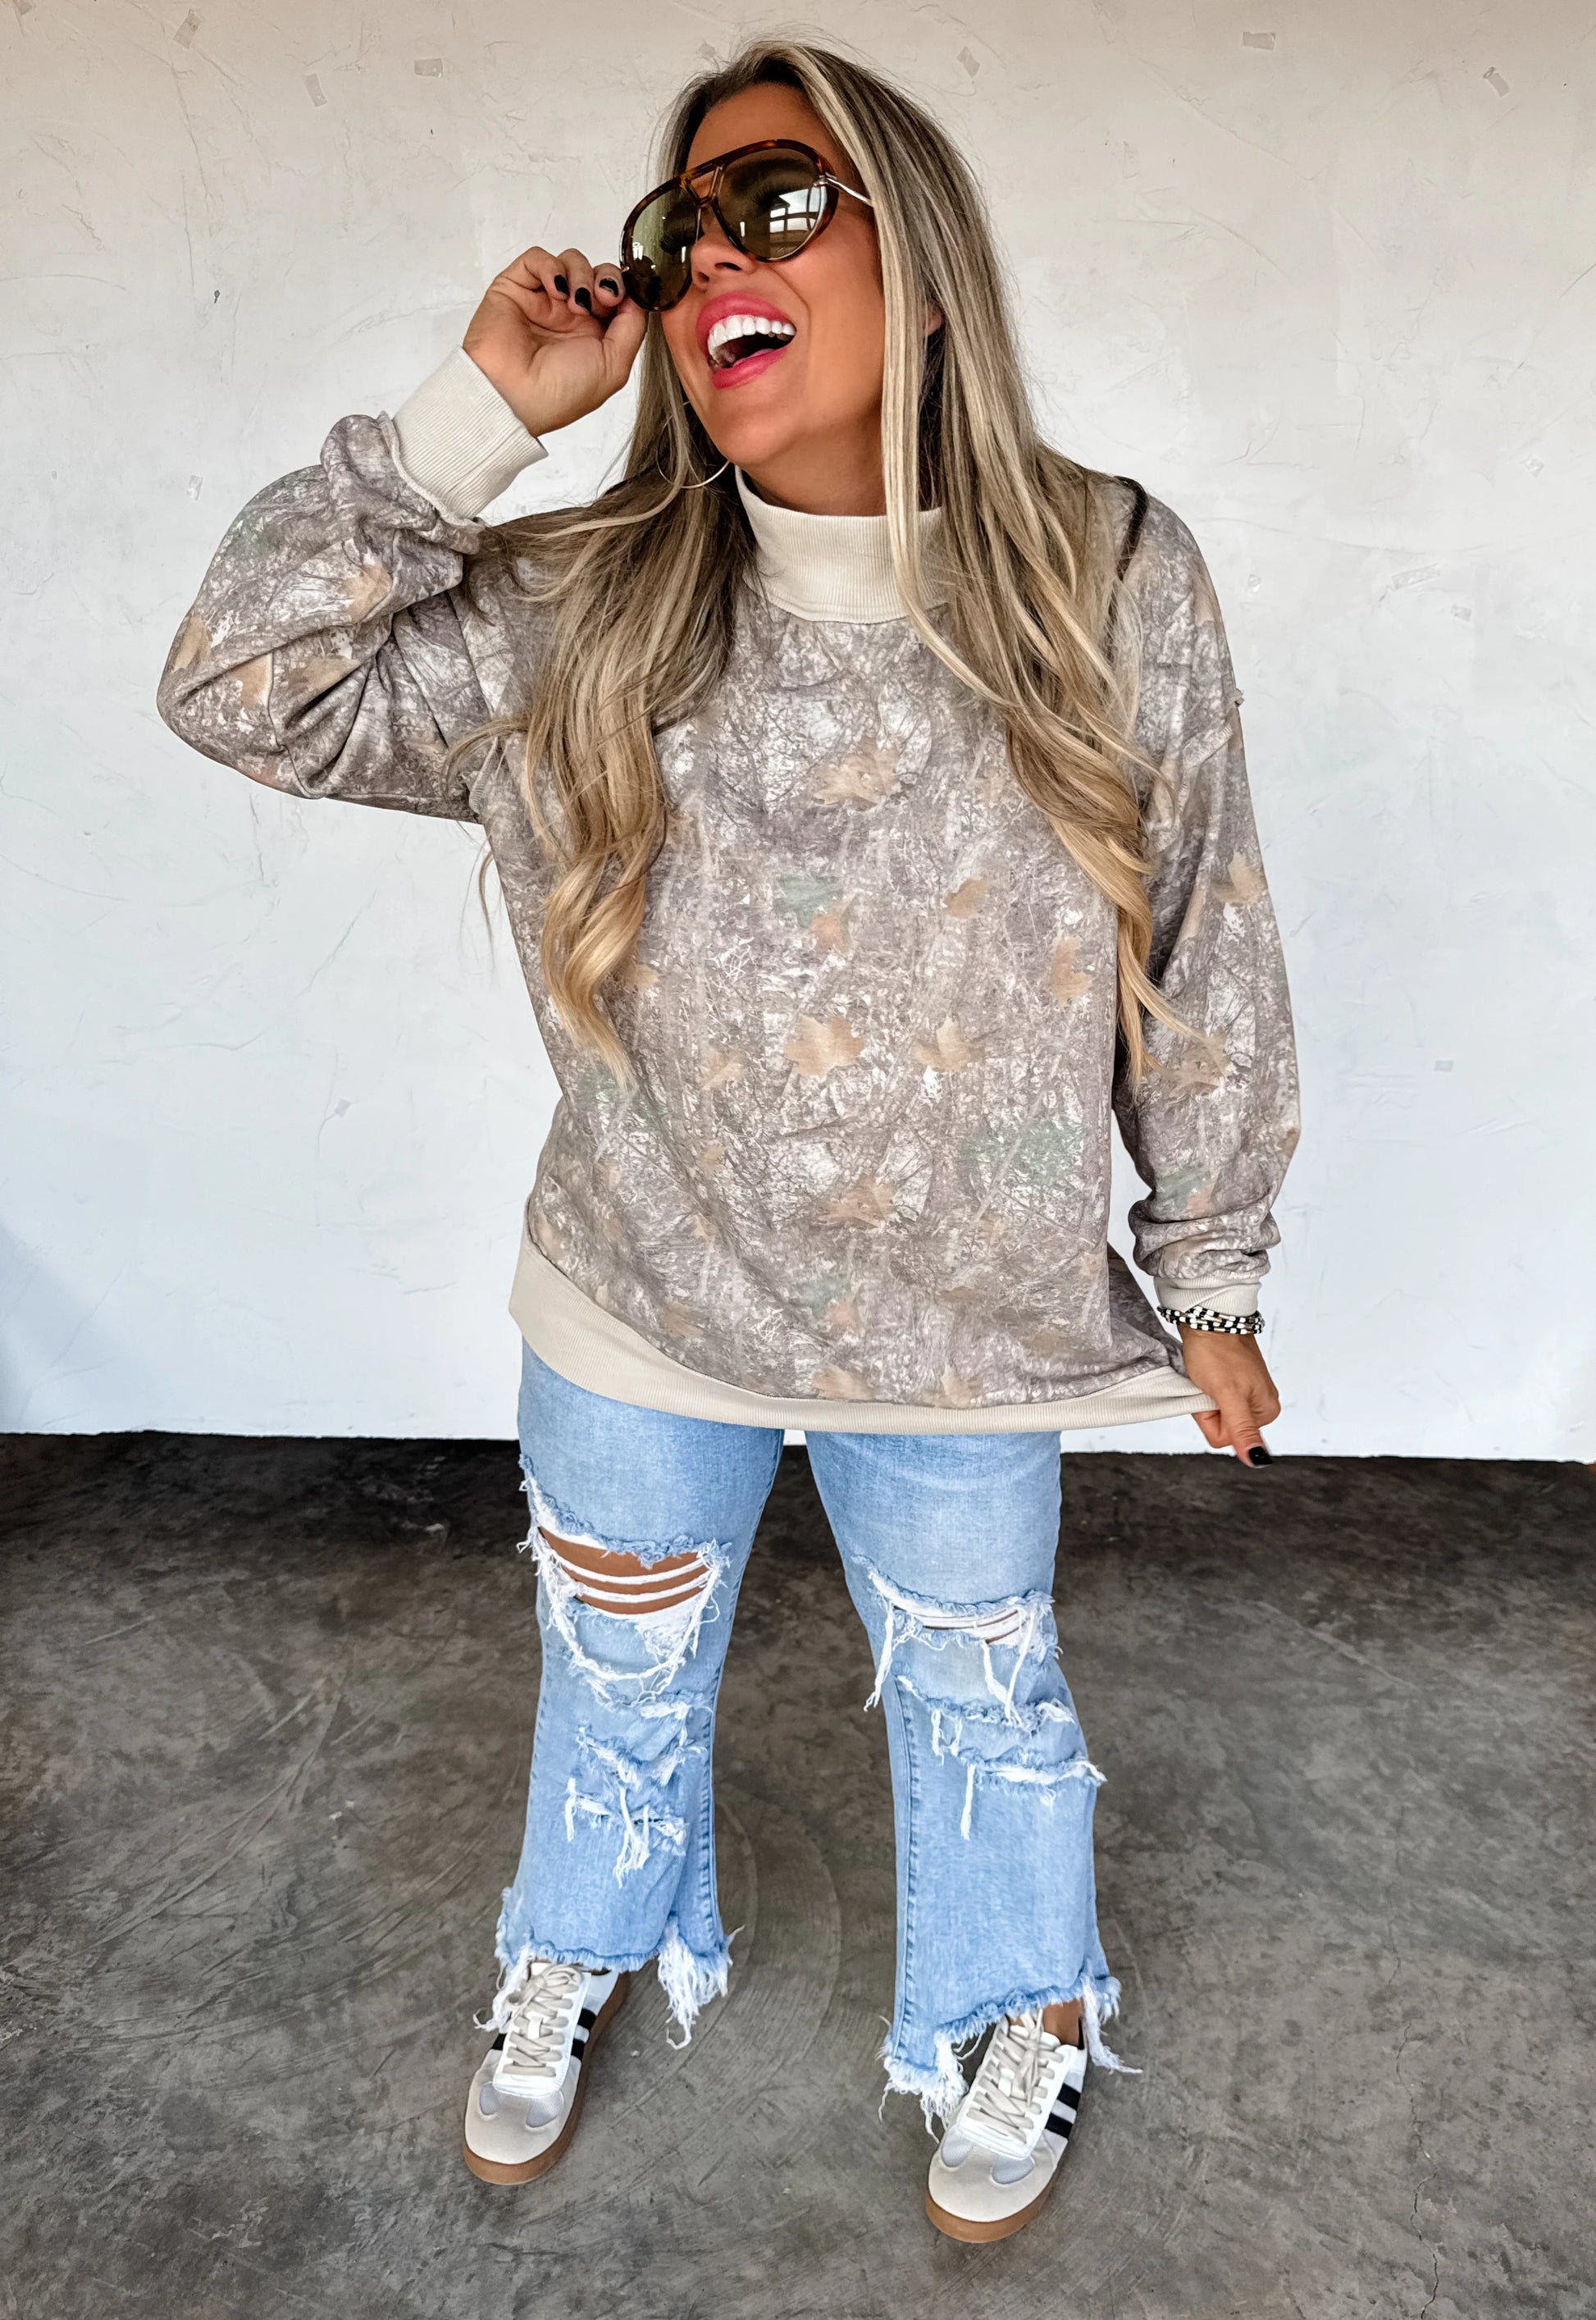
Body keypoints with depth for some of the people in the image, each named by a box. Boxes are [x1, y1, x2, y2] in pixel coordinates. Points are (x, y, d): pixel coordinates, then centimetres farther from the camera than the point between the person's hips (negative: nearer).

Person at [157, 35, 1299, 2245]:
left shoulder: (1117, 586, -14)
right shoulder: (574, 620, -11)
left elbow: (1207, 961, -6)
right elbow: (240, 686, -13)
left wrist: (1212, 1274, 0)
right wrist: (473, 414, -20)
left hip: (970, 1327, -1)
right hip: (635, 1313, 2)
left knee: (974, 1683, 22)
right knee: (619, 1667, 24)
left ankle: (1019, 2018, 53)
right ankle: (573, 1970, 57)